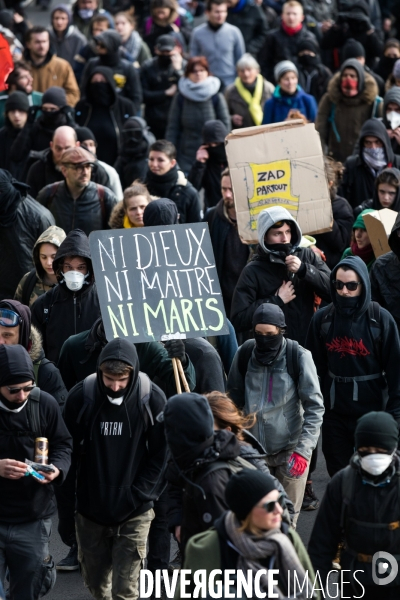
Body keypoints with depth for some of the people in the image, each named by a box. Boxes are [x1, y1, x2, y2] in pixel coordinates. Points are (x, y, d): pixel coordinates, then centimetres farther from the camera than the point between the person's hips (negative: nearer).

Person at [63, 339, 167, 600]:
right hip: (90, 510, 2)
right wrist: (65, 506, 3)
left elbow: (160, 455, -3)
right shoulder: (81, 396, -8)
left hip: (134, 514, -2)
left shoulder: (152, 399, -10)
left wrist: (136, 497, -10)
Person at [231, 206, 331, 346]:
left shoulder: (307, 256, 4)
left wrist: (303, 269, -16)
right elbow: (238, 320, -11)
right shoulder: (253, 271, -4)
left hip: (308, 346, 2)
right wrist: (277, 300, -13)